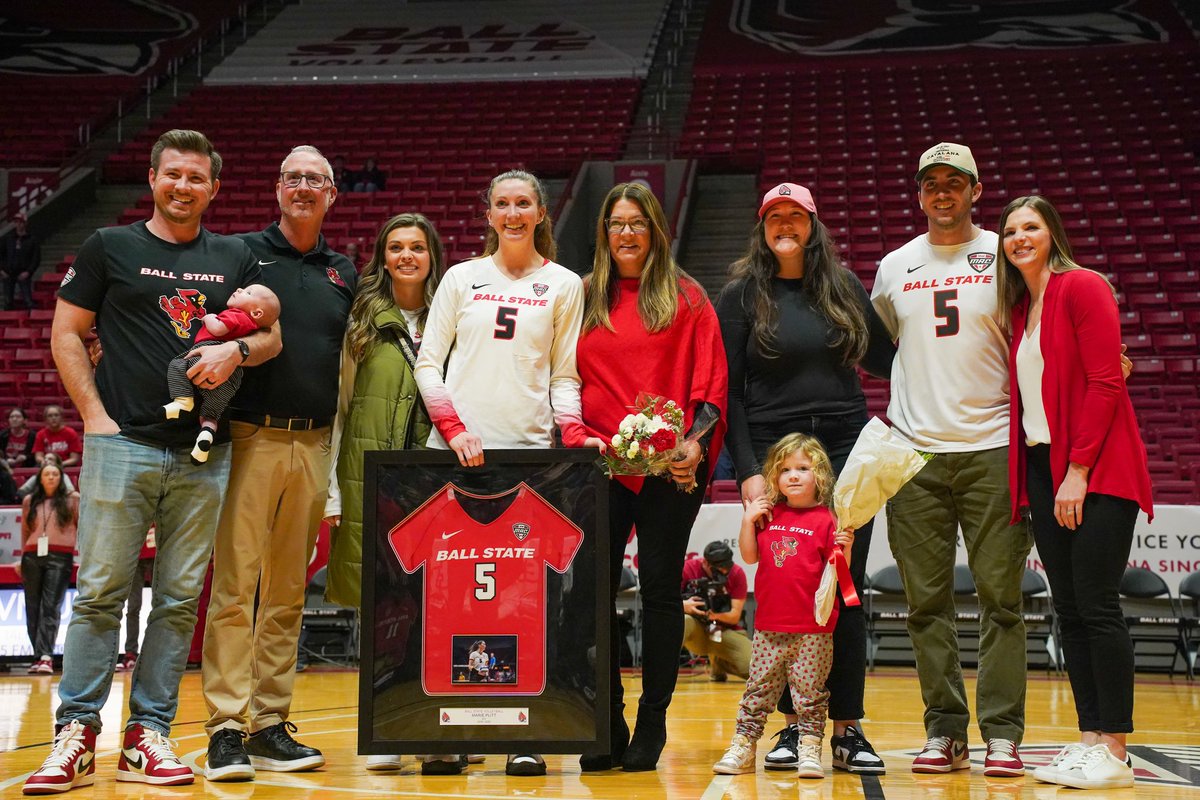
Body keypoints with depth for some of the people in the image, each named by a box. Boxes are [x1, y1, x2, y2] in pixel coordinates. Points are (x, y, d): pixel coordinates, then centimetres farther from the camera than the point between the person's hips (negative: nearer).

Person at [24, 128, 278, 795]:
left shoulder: (236, 258, 15)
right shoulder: (110, 248, 8)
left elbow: (271, 336, 14)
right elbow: (67, 333, 7)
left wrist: (235, 350, -8)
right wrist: (94, 414, -4)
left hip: (204, 455, 3)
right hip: (122, 443, -2)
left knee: (180, 599, 4)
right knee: (100, 591, -3)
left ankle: (149, 734, 12)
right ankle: (76, 735, 4)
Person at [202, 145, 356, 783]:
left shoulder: (343, 273, 17)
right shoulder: (242, 254, 5)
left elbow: (351, 357, 17)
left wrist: (338, 441, 5)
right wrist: (234, 342, -15)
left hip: (313, 444, 4)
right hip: (250, 437, -4)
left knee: (287, 592, 8)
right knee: (234, 585, -7)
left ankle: (271, 724, 14)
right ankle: (227, 729, -3)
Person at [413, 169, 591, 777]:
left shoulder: (563, 285, 12)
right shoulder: (461, 277, 13)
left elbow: (564, 375, 10)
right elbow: (428, 362, 8)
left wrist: (573, 433, -7)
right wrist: (453, 426, -7)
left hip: (529, 450, -1)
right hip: (457, 448, 1)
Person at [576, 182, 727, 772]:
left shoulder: (686, 297, 8)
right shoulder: (584, 298, 14)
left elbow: (710, 379, 3)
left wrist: (696, 442, -10)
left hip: (671, 467, -2)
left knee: (660, 589, 1)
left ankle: (651, 725, 9)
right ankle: (606, 728, 6)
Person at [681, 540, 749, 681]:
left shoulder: (737, 573, -5)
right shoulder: (688, 568, -10)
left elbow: (735, 616, -8)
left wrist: (715, 614, -30)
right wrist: (683, 605, -34)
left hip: (724, 631, 3)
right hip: (695, 629, -3)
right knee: (681, 621, -39)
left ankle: (718, 662, 15)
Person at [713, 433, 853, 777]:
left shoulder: (825, 520, -3)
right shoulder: (769, 515, 9)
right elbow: (750, 556, 10)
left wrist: (844, 548, -23)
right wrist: (747, 520, -1)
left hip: (813, 629, -4)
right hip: (770, 624, 4)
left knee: (810, 689, 2)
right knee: (758, 687, 9)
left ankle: (810, 749, 9)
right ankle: (742, 746, 14)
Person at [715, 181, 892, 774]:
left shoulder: (844, 287, 10)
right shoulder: (741, 295, 3)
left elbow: (885, 360, 16)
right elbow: (728, 391, -1)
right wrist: (747, 471, -9)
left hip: (846, 450, 2)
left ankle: (847, 730, 7)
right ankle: (793, 725, 10)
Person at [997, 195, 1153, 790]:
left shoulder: (1082, 288, -7)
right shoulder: (1018, 308, 16)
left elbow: (1105, 382, -14)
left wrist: (1078, 471, -17)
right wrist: (1041, 477, 6)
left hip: (1094, 471, -7)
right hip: (1042, 467, 8)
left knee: (1097, 604, -8)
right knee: (1069, 607, 7)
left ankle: (1114, 752, -2)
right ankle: (1089, 738, 13)